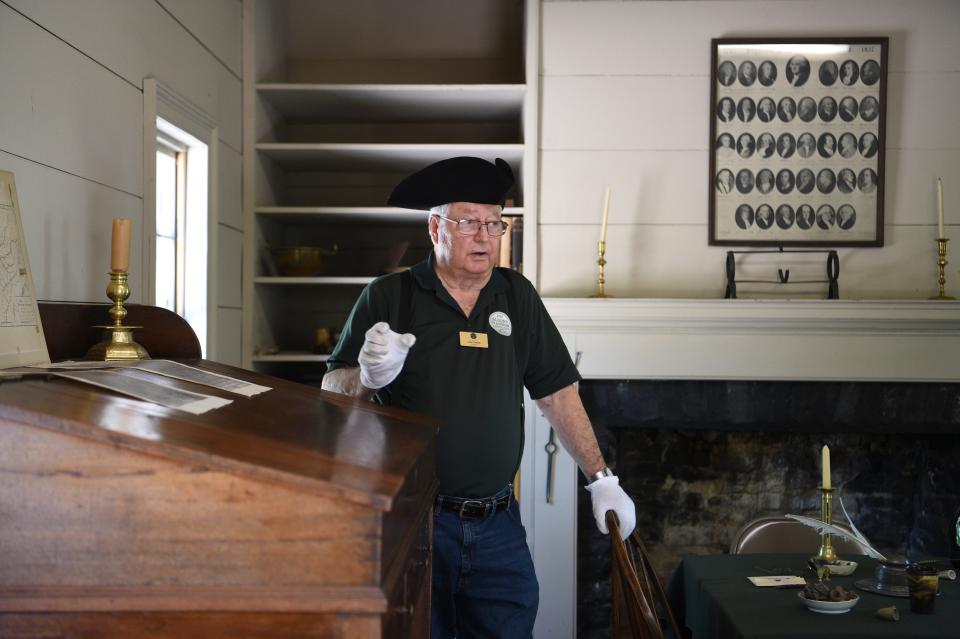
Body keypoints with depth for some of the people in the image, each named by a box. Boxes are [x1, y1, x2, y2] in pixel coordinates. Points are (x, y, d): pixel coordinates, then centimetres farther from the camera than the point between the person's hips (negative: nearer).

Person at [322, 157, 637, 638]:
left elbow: (557, 393, 9)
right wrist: (368, 377, -24)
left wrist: (601, 479, 5)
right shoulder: (387, 297, -3)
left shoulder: (517, 296, 7)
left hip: (497, 526, 3)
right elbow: (332, 391, -2)